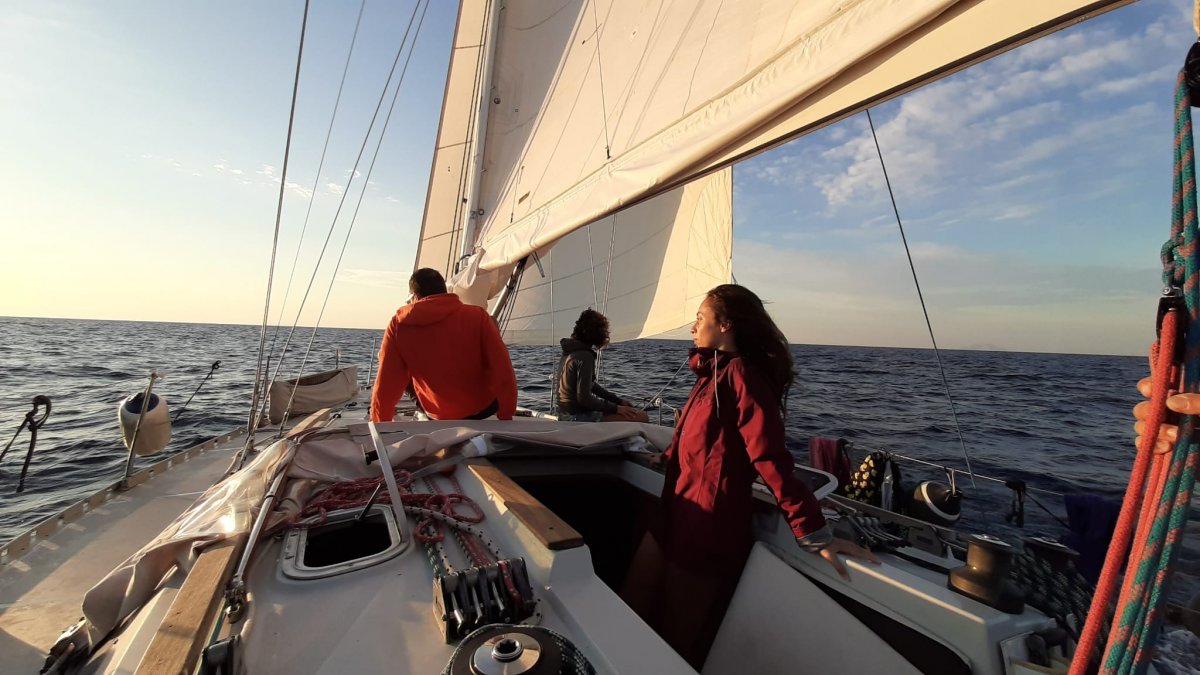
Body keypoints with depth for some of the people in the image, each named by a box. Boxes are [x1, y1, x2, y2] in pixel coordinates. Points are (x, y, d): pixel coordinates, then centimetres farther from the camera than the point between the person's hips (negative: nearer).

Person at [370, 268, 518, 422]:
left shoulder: (398, 325, -11)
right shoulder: (478, 315, -16)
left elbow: (386, 385, -9)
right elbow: (503, 372, -19)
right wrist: (506, 416, -8)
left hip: (438, 418, 2)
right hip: (484, 408, -1)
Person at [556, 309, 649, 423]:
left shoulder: (570, 352, 11)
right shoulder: (585, 357, -19)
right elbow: (584, 398, -23)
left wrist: (619, 401, 15)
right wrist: (616, 408, -13)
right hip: (579, 418, -10)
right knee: (642, 417, -12)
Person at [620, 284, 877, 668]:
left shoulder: (740, 374, -19)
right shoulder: (714, 371, 9)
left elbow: (771, 458, -24)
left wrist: (815, 534, -24)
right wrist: (668, 457, 38)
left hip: (708, 527, -9)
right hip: (675, 513, 9)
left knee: (677, 639, 12)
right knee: (630, 608, 19)